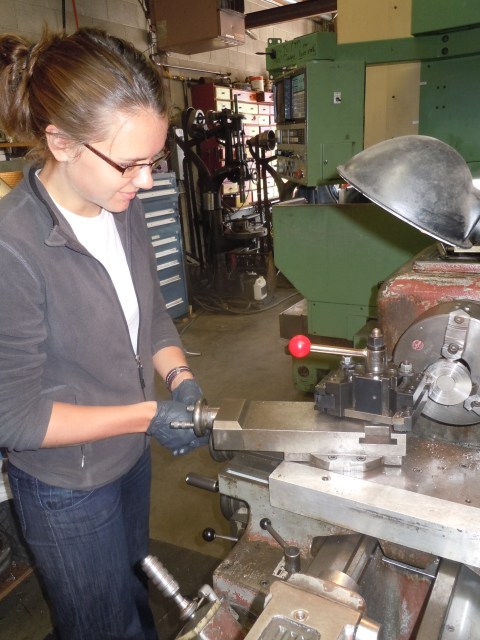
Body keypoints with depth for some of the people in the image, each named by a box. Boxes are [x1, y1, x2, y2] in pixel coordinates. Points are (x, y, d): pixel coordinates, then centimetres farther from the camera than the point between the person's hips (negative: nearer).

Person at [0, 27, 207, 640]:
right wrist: (149, 415, -25)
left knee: (134, 586, 32)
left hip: (131, 452, 6)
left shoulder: (121, 207, -10)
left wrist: (178, 376, -14)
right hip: (66, 488, -6)